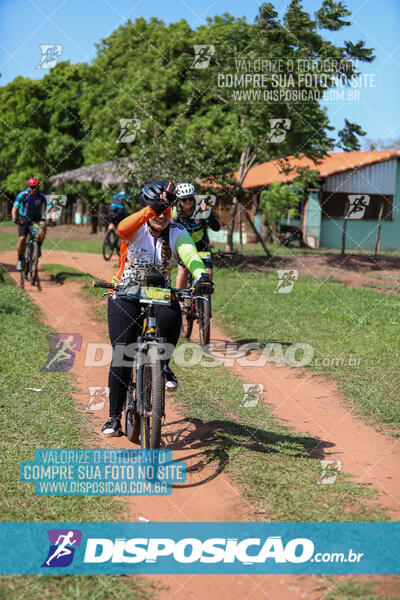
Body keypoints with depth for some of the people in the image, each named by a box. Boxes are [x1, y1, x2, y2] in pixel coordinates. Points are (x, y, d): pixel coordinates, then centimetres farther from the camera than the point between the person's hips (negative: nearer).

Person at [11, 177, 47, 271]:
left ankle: (38, 247, -11)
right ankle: (20, 260, 2)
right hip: (24, 218, -1)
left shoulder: (41, 197, -16)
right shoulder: (22, 195, -19)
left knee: (43, 227, -32)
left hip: (36, 218, 1)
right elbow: (14, 209, -21)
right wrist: (14, 218, -40)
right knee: (22, 238, -17)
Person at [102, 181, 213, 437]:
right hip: (126, 294, -1)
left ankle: (163, 365, -7)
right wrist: (151, 209, -54)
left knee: (172, 317, -35)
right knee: (122, 353, -11)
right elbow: (122, 229, -40)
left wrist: (203, 277, -49)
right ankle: (114, 416, 2)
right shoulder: (137, 229, -14)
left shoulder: (177, 232, -9)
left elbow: (191, 255, -28)